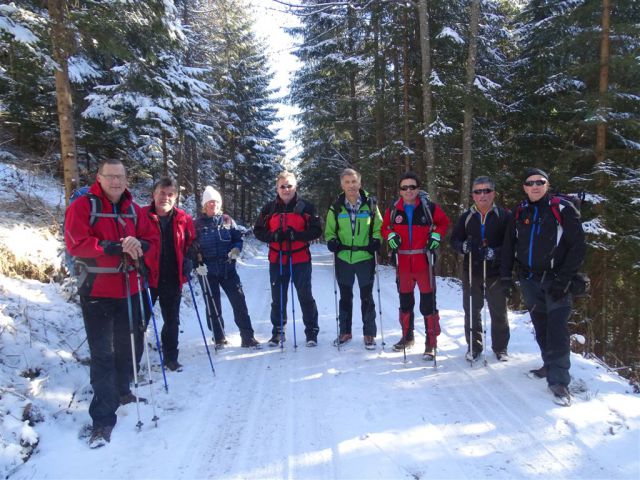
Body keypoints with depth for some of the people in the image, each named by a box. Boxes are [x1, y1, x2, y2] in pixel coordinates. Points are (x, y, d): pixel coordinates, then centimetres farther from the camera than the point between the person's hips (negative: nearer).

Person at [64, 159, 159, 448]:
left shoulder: (133, 210, 9)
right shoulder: (83, 206, -5)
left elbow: (153, 240, 6)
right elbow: (76, 242, -16)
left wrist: (140, 245, -17)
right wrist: (114, 247, -24)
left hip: (129, 290, 5)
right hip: (96, 291, -5)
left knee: (126, 346, 19)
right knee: (102, 354, -4)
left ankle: (121, 392, 39)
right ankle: (103, 418, 2)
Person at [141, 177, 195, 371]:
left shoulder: (183, 219, 2)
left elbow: (192, 244, 11)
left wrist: (188, 263, -2)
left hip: (173, 279, 3)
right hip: (147, 277, -3)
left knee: (172, 320, 16)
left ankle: (170, 357, 32)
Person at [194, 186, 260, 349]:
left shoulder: (227, 220, 7)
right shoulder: (198, 224, 3)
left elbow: (238, 238, 12)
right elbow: (193, 247, 4)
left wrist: (236, 250, -9)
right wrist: (198, 263, -10)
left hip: (228, 268, 1)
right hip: (208, 271, -1)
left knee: (239, 302, -2)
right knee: (213, 305, 6)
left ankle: (247, 337, 5)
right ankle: (219, 339, 20)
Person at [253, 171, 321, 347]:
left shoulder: (305, 207, 0)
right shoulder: (269, 209, 6)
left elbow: (316, 230, -2)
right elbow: (258, 231, 6)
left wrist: (297, 235, -18)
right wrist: (274, 236, -13)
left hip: (300, 259, -2)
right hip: (277, 260, 2)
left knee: (305, 296, 5)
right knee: (277, 298, 11)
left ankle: (312, 332, 17)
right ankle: (278, 331, 26)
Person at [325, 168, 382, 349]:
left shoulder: (370, 204, -1)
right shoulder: (336, 207, 2)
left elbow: (379, 227, 7)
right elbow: (329, 231, 11)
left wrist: (376, 241, -11)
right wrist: (332, 241, -8)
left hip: (365, 258, -2)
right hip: (343, 259, 2)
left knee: (367, 297, 6)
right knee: (345, 297, 14)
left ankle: (369, 333, 18)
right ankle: (345, 331, 27)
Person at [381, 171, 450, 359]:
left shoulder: (429, 207, -4)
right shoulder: (393, 210, 2)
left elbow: (444, 222, 10)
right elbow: (385, 227, 15)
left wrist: (436, 235, -6)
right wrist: (390, 236, -5)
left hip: (424, 262, -3)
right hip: (403, 263, 3)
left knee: (428, 303, -2)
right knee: (405, 302, 16)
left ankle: (431, 342, 10)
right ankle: (407, 337, 34)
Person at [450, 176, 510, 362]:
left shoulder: (503, 215, -2)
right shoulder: (466, 217, 6)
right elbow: (454, 240, 8)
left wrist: (495, 252, -22)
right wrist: (463, 246, -13)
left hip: (496, 272, -2)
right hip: (471, 272, 2)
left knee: (499, 312, 9)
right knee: (471, 311, 10)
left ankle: (500, 348, 25)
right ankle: (474, 346, 25)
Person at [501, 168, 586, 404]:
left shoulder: (563, 209, -5)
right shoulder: (519, 213, 8)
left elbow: (578, 246, -7)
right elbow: (508, 245, 11)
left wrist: (563, 280, -13)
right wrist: (505, 276, 3)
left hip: (555, 280, -4)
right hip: (529, 280, 4)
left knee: (557, 328, -9)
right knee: (540, 326, 11)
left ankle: (559, 380, -4)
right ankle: (550, 365, 26)